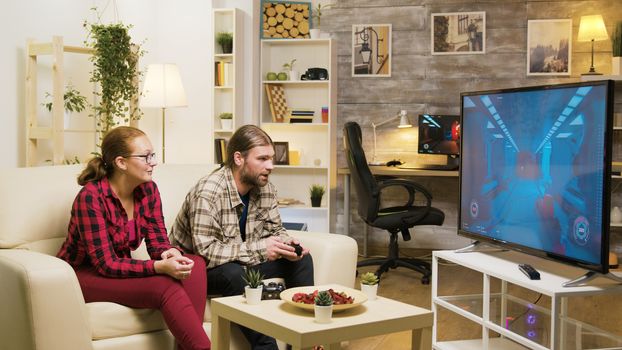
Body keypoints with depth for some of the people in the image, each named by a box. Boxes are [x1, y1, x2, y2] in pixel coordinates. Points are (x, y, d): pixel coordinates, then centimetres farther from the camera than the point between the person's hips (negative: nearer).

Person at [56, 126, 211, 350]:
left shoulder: (148, 190, -3)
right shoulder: (91, 197, -23)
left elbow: (158, 243, -2)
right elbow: (106, 264, -25)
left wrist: (172, 254, -27)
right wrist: (160, 267, -36)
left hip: (119, 270, 7)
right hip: (84, 274, -7)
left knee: (195, 264, -16)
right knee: (164, 287, -29)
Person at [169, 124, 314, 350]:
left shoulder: (266, 189, -5)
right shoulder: (208, 192, -28)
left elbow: (275, 230, 5)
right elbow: (206, 251, -34)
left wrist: (287, 245, -18)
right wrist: (258, 249, -32)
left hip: (240, 264, 7)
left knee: (301, 260, -7)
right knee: (233, 273, -37)